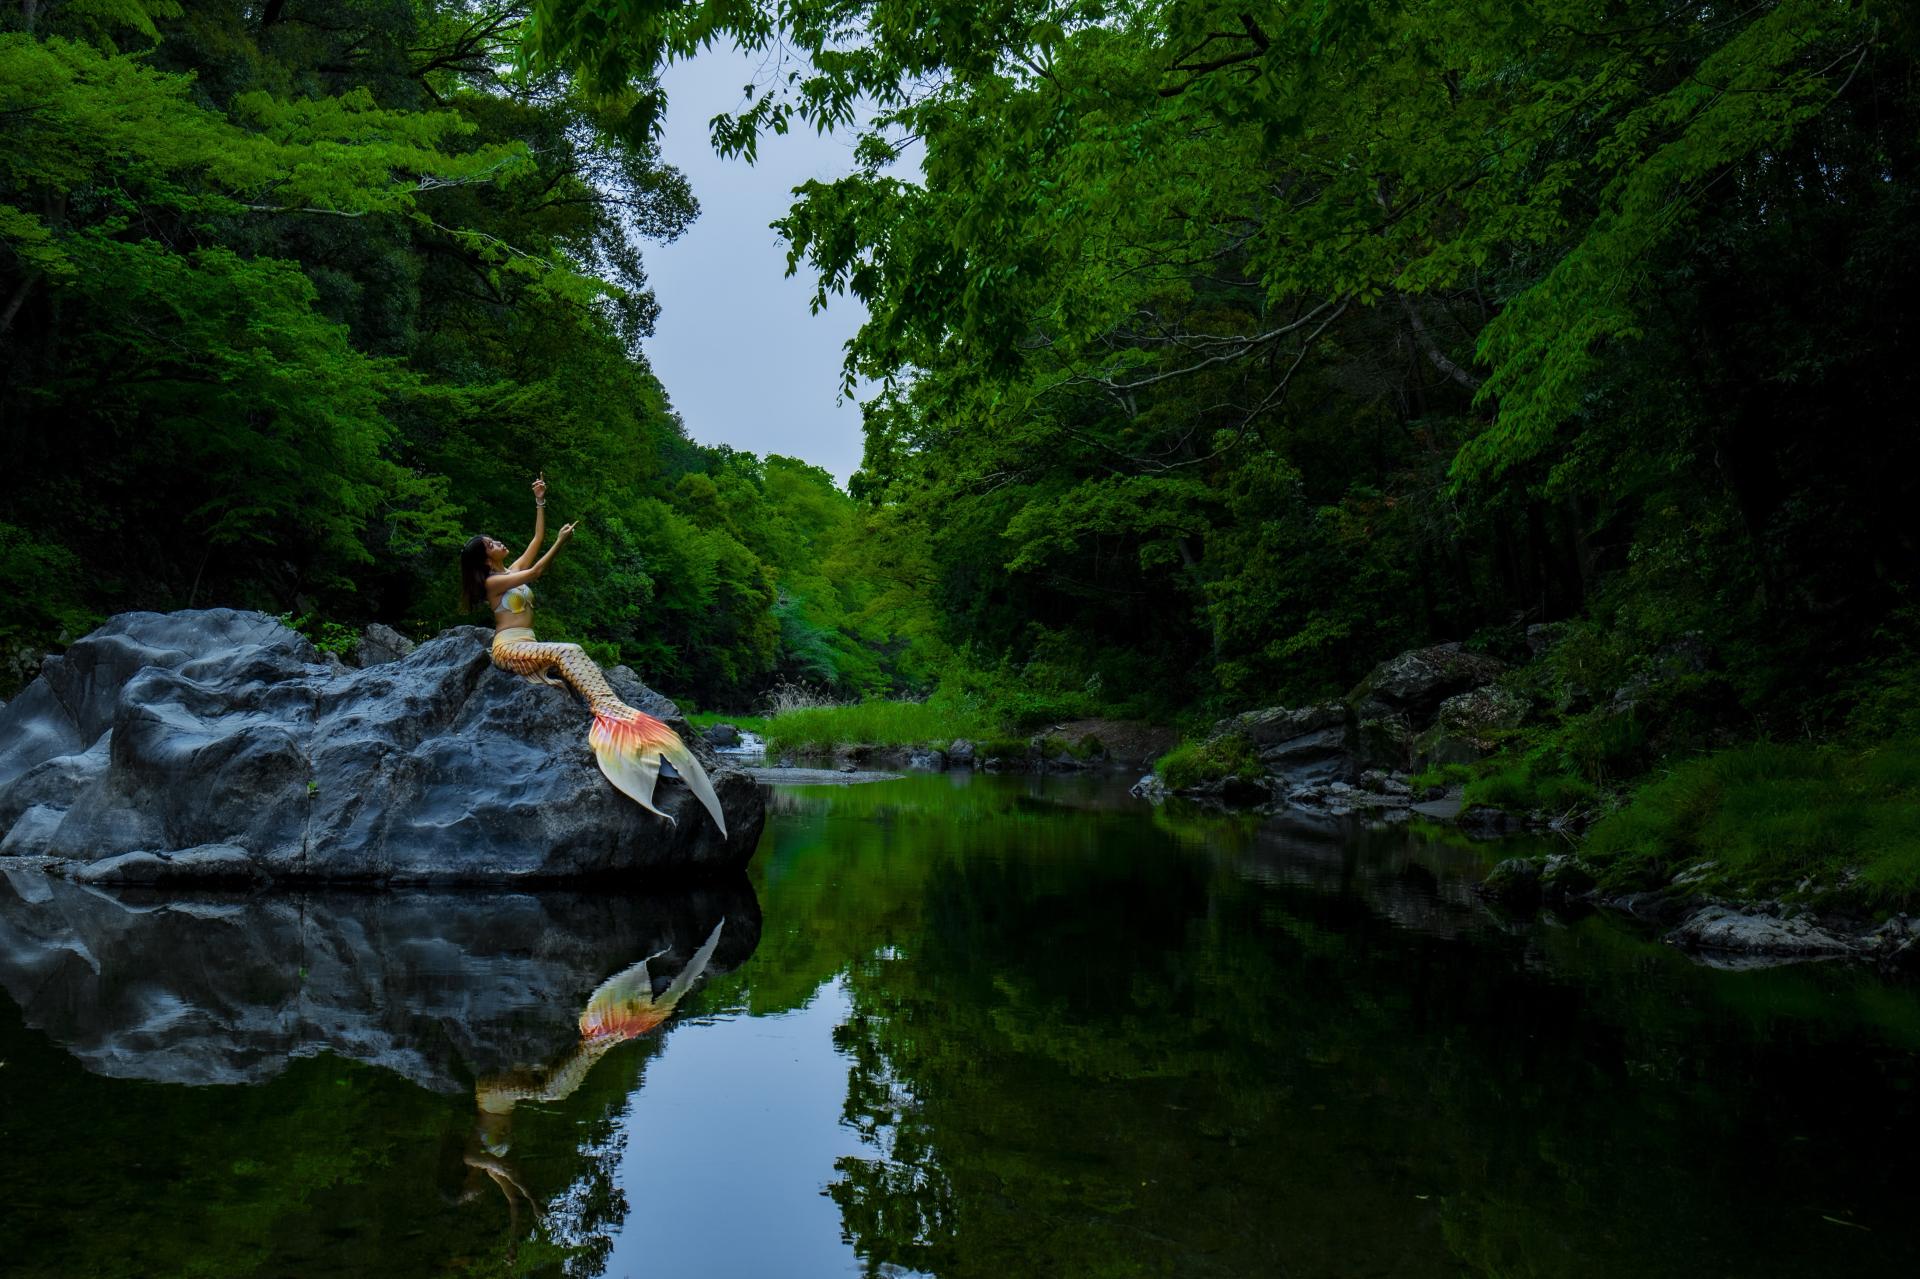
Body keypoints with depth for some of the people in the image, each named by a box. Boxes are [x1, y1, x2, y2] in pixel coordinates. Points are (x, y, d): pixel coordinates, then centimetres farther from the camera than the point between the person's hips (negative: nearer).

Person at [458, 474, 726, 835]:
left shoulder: (513, 570, 20)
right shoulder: (492, 581, -1)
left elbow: (537, 538, 21)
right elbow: (534, 573, -11)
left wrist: (540, 502, 18)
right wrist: (560, 543, -12)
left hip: (527, 646, 7)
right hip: (508, 647, -7)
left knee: (572, 655, -25)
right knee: (568, 651, -33)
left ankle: (615, 711, -49)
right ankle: (610, 711, -54)